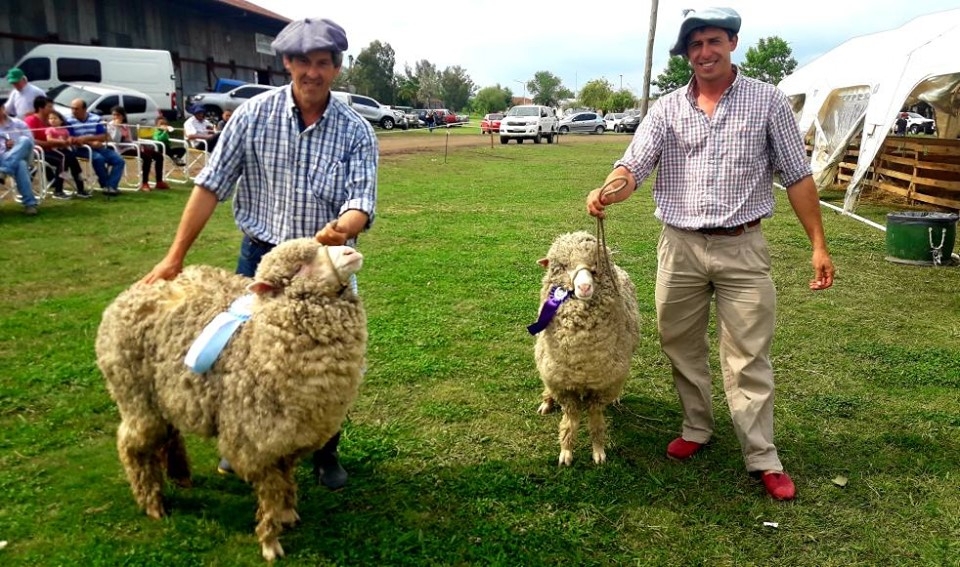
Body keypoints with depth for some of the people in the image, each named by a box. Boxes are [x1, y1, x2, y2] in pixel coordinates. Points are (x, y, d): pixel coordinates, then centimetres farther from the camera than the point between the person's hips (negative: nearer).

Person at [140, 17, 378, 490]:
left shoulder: (356, 132, -7)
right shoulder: (253, 115, -7)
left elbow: (361, 203, -15)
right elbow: (211, 186, -6)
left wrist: (343, 227, -40)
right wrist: (175, 257, -7)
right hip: (261, 256, 1)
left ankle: (325, 454, 33)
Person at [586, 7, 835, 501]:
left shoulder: (767, 101, 2)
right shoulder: (667, 108, 4)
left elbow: (797, 176, 3)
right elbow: (633, 165, -7)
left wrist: (818, 244, 0)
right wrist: (607, 191, -31)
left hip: (742, 248, -2)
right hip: (679, 247, 2)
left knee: (748, 357, 2)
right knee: (681, 347, 13)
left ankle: (763, 459, 12)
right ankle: (696, 428, 33)